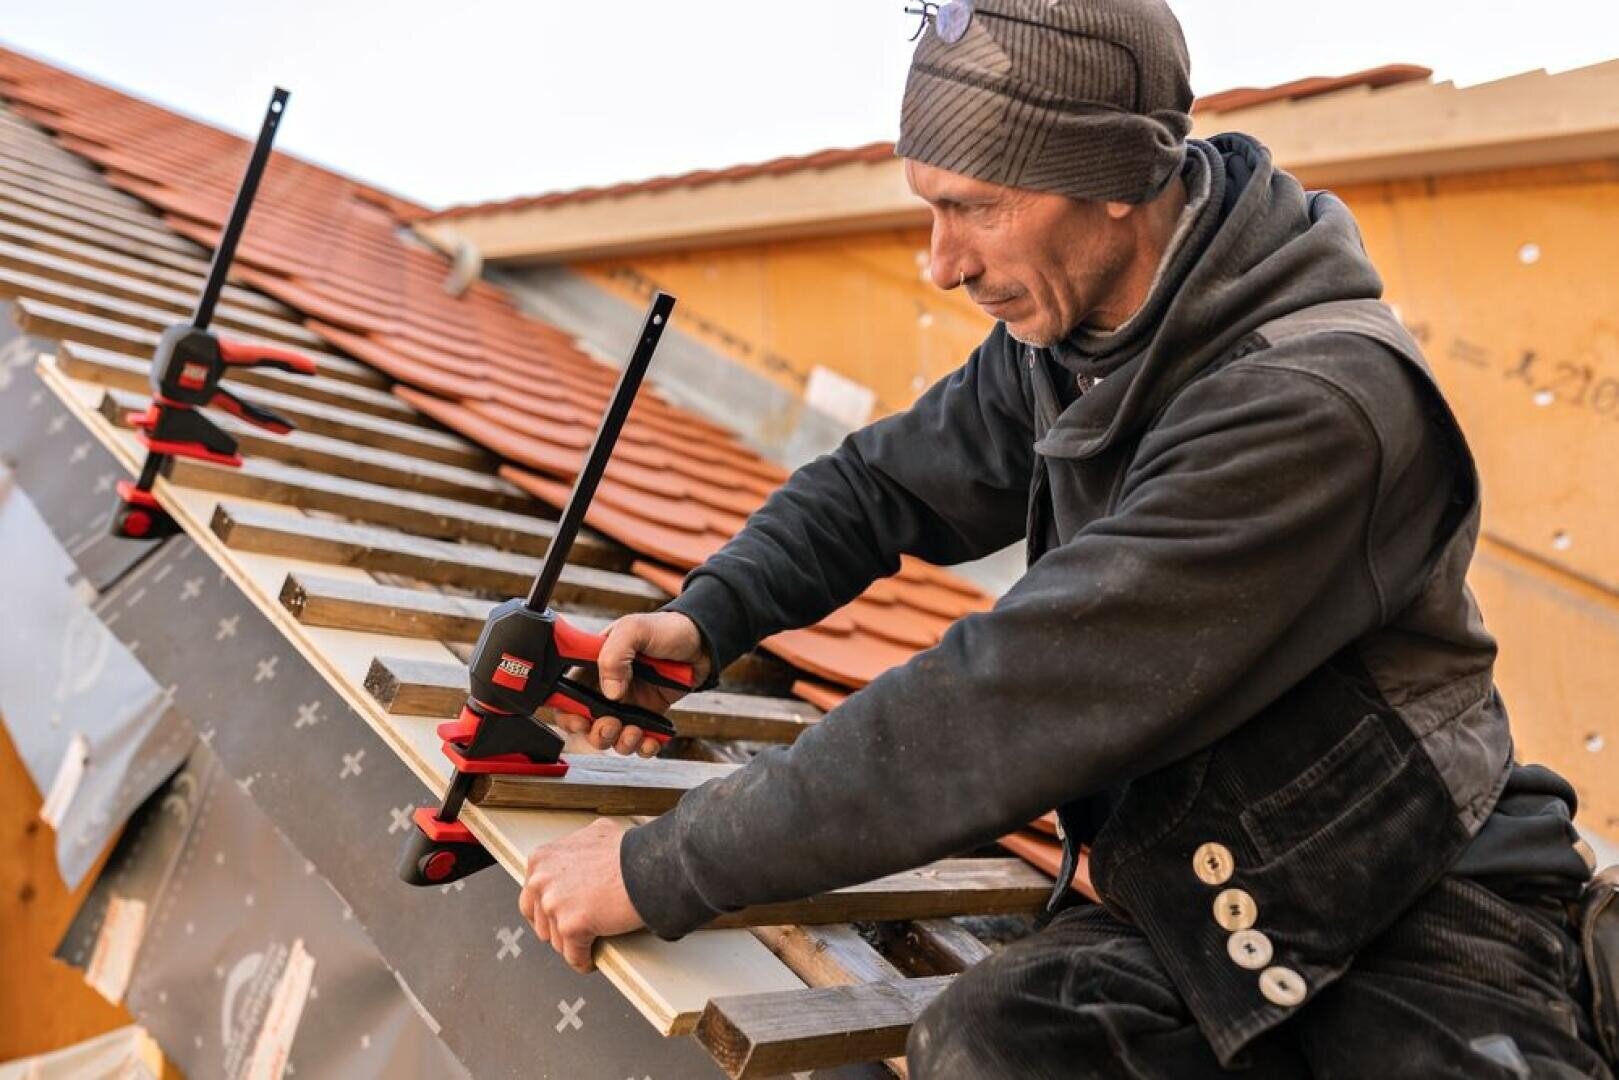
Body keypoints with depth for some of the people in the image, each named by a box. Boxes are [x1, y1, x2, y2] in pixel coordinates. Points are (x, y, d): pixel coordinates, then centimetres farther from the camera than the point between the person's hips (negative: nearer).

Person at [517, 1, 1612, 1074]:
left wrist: (666, 869, -24)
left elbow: (1016, 701, -30)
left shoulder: (1309, 406, -27)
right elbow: (881, 483, 12)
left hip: (1419, 921, -5)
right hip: (1202, 910, 5)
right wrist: (705, 619, -8)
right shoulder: (1063, 339, -1)